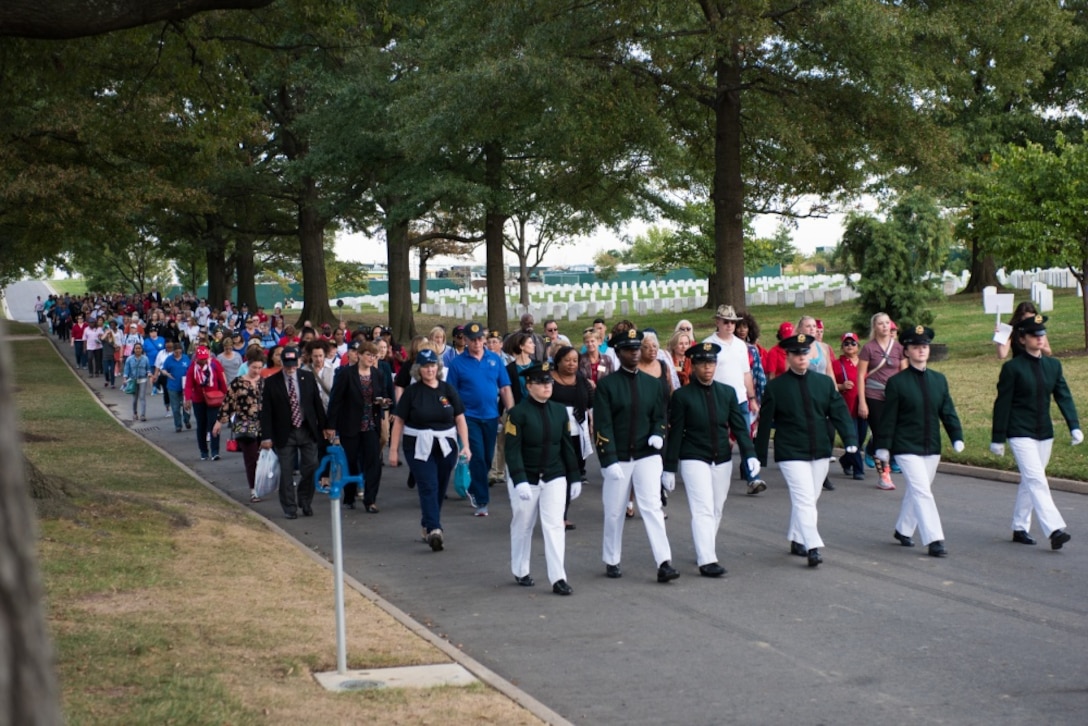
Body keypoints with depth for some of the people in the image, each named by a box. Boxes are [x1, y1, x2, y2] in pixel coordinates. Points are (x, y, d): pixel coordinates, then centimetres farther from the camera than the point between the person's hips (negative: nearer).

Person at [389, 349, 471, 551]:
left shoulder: (448, 390, 4)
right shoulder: (411, 392, -1)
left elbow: (460, 419, 5)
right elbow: (398, 422, 0)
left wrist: (466, 445, -5)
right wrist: (393, 450, -3)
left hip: (445, 447, 3)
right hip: (419, 448, -3)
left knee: (440, 490, 8)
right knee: (428, 487, -14)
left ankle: (428, 526, 23)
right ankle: (434, 530, -24)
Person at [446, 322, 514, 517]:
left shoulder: (495, 359, 2)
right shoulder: (458, 363, -4)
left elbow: (505, 389, 4)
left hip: (491, 416, 3)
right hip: (470, 417, -3)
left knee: (488, 458, 13)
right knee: (478, 458, -7)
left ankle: (474, 489, 34)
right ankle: (481, 501, -1)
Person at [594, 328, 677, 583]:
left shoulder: (652, 384, 7)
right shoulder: (606, 385, -5)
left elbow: (659, 417, 12)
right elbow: (603, 426, -9)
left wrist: (658, 435, -11)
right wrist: (609, 461, -16)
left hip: (647, 455, 2)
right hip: (617, 458, -2)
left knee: (652, 506, -8)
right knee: (614, 512, 8)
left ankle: (664, 563, -12)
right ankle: (612, 562, 23)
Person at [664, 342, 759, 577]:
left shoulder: (727, 393, 6)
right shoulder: (682, 396, -5)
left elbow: (739, 426, 5)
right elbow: (675, 433, -4)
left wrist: (749, 454, -9)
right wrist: (669, 468, -5)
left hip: (722, 461, 5)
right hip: (694, 459, -5)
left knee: (716, 510, 10)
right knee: (703, 509, -13)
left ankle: (704, 551, 25)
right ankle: (706, 560, -15)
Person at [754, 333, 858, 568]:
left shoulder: (825, 382, 7)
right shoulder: (775, 387, -3)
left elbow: (839, 412, 3)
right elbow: (765, 423, -1)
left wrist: (850, 439, -12)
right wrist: (760, 457, -2)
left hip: (820, 452, 4)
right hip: (790, 453, -4)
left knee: (809, 500, 13)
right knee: (804, 500, -13)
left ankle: (797, 540, 29)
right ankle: (812, 547, -15)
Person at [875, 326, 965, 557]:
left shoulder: (939, 380, 7)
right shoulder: (897, 382, -6)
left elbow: (948, 411, 7)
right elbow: (889, 417, -6)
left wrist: (956, 436, -5)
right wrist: (884, 446, -7)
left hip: (932, 448, 5)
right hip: (906, 448, -5)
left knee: (915, 491, 15)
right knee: (922, 492, -12)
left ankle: (903, 530, 32)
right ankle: (934, 540, -12)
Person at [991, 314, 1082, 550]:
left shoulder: (1053, 365, 7)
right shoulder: (1012, 367, -8)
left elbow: (1064, 396, 4)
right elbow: (1002, 404, -7)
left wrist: (1074, 426, -9)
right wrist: (998, 438, -7)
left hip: (1044, 433, 6)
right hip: (1020, 433, -6)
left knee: (1029, 481, 13)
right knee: (1037, 480, -14)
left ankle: (1020, 528, 24)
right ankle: (1054, 530, -23)